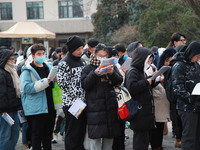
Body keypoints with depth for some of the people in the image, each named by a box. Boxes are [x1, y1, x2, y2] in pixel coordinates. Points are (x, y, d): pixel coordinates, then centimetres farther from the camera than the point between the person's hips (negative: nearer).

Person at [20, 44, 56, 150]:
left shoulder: (48, 67, 14)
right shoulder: (28, 70, -6)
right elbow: (26, 87, -19)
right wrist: (45, 82, -22)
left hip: (50, 106, 6)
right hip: (36, 108, -6)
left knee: (48, 133, 15)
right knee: (37, 135, -1)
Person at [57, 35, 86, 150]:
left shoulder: (82, 61, 14)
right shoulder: (64, 63, -10)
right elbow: (62, 83, -15)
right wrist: (76, 96, -16)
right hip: (71, 102, -7)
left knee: (82, 131, 12)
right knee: (72, 133, -2)